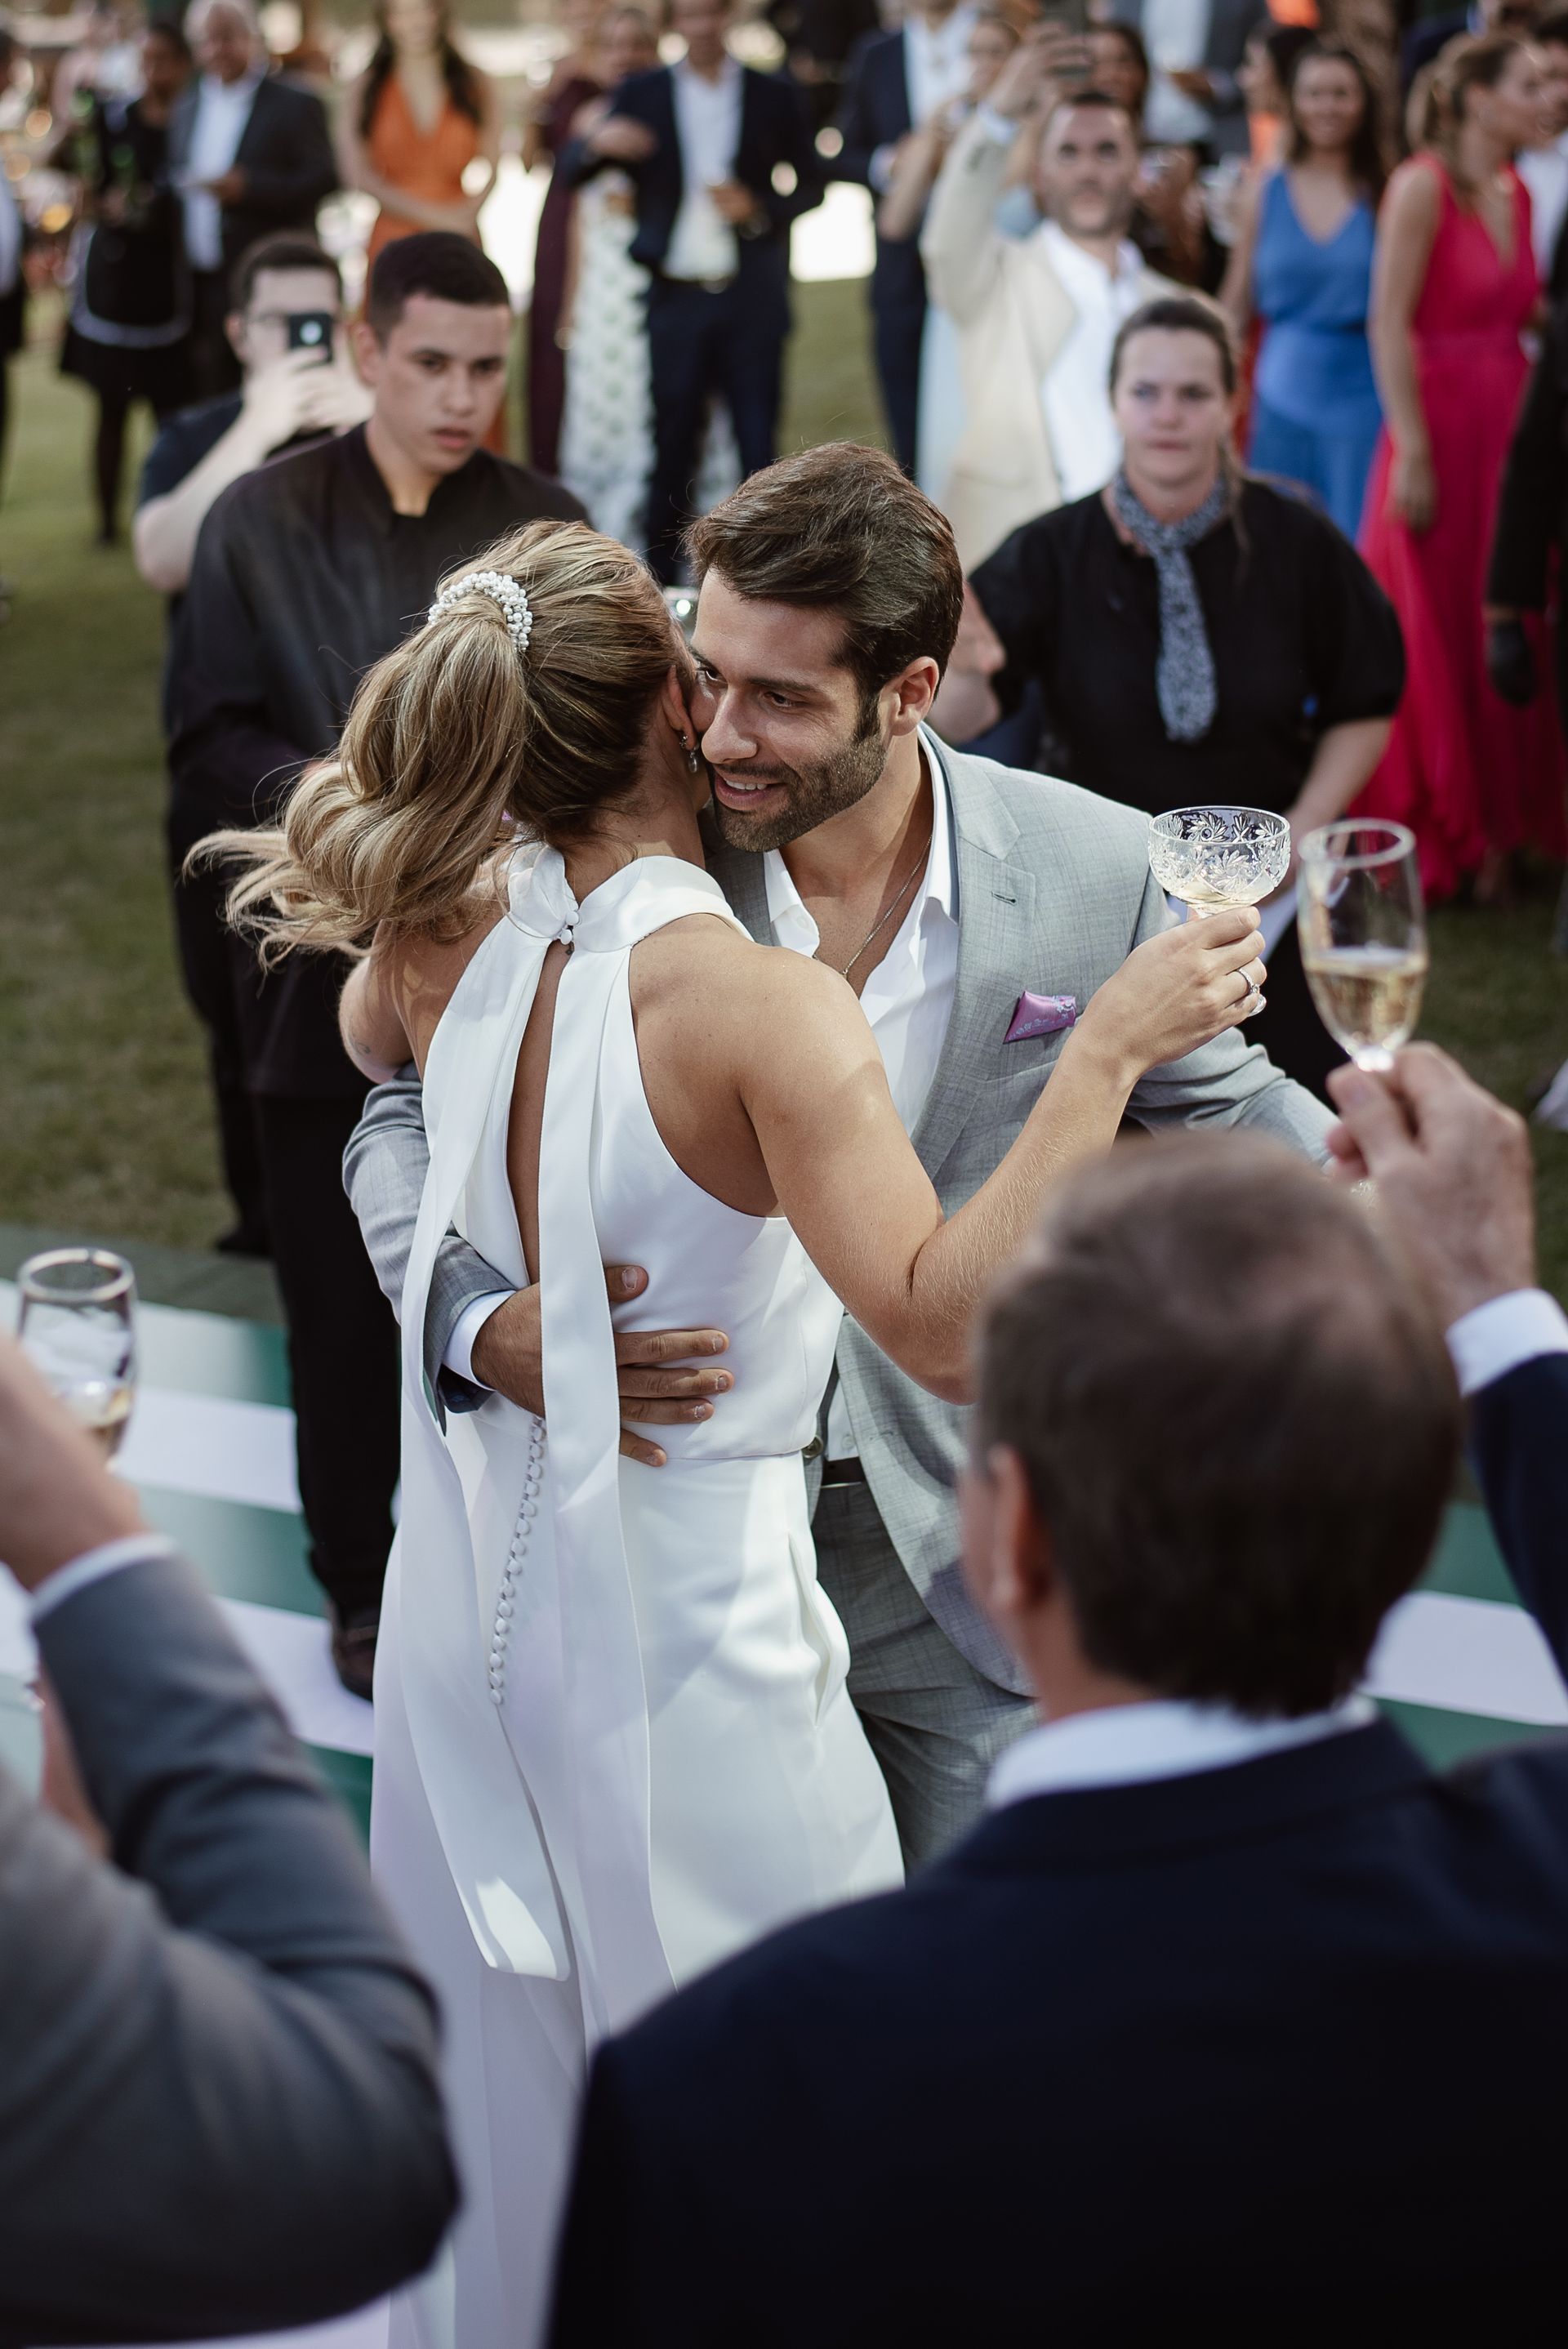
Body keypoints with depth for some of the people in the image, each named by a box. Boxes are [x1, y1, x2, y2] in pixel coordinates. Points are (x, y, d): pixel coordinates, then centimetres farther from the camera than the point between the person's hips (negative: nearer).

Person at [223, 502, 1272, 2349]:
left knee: (502, 2049, 25)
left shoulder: (445, 936, -6)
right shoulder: (757, 1004, -25)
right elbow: (946, 1322, -34)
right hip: (679, 1623, -7)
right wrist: (1110, 1044, -33)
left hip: (470, 1573, 7)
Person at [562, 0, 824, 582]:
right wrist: (597, 142, -18)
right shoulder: (642, 94, 8)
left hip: (753, 299, 0)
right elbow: (571, 171, 5)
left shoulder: (775, 97, 8)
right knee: (673, 443, 2)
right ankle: (661, 578, 7)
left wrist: (758, 207, -8)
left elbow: (810, 185, 12)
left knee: (760, 442, -1)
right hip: (675, 298, 0)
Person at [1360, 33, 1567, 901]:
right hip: (1441, 428, -7)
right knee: (1434, 641, 2)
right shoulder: (1423, 184, -11)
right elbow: (1389, 322, -15)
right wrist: (1411, 452, -19)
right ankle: (1430, 838, 14)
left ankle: (1492, 829, 22)